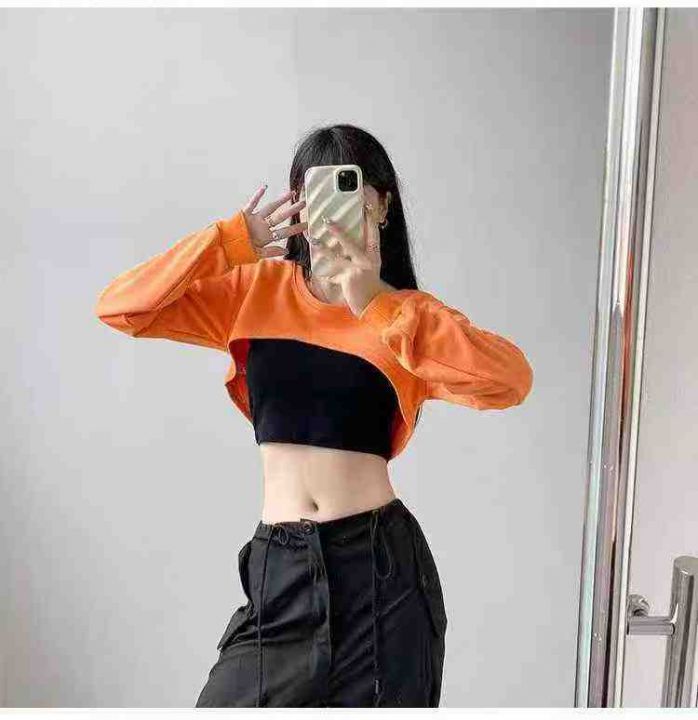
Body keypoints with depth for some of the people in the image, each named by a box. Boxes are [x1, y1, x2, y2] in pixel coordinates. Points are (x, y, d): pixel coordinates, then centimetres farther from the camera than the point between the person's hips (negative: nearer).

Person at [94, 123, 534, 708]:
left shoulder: (406, 310, -2)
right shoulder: (256, 290, 3)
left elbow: (512, 381, -19)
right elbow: (120, 308, -3)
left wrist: (376, 305, -25)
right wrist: (233, 240, -11)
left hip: (381, 562, -1)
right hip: (280, 564, 1)